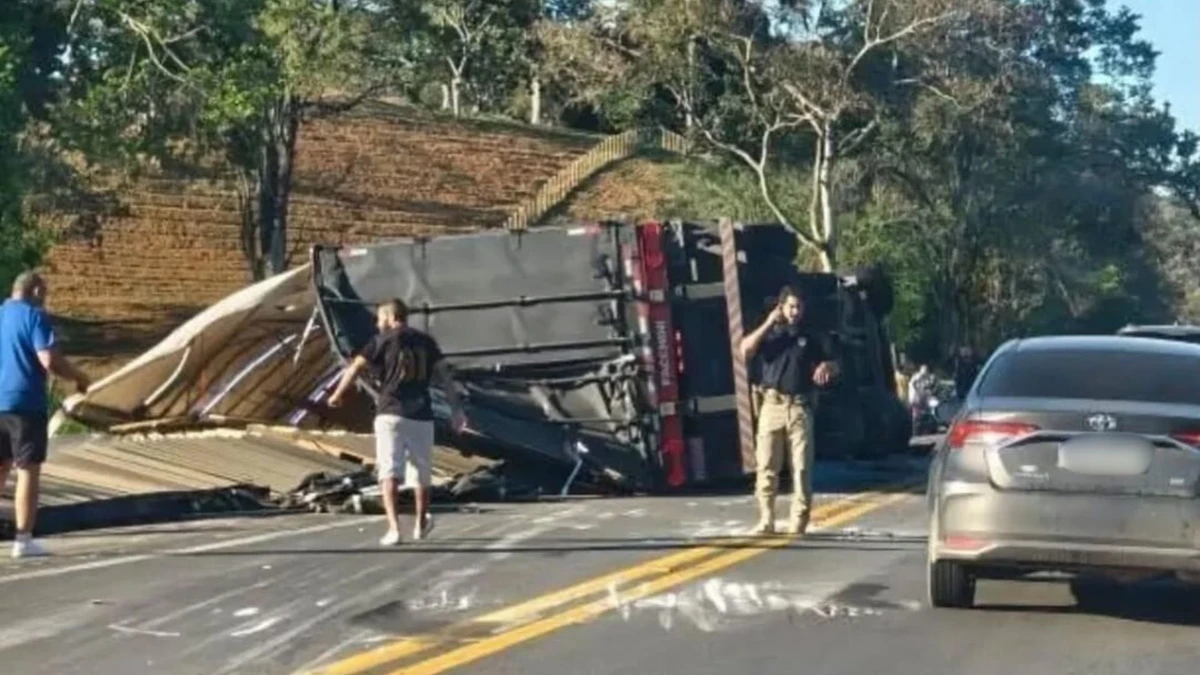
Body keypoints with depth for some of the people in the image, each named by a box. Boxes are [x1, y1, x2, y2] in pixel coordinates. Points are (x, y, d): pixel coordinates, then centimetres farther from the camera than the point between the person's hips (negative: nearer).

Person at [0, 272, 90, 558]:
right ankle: (23, 540, -2)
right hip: (25, 402, -6)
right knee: (28, 470, -1)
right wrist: (79, 377, -3)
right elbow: (49, 360, -17)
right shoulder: (34, 316, -8)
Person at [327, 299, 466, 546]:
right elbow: (445, 375, 6)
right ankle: (421, 524, 33)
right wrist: (456, 409, 6)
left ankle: (394, 528, -20)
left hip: (390, 414, -4)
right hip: (421, 416, 4)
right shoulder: (426, 341, 12)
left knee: (389, 472, -6)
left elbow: (355, 367, 1)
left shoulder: (383, 341, 1)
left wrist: (337, 395, 15)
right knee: (421, 472, 16)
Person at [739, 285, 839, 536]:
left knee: (802, 467, -2)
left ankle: (799, 521, 1)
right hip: (772, 404, 0)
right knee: (766, 465, -4)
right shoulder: (769, 334, 12)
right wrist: (768, 324, -9)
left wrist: (825, 366, -11)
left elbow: (833, 366, 13)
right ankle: (766, 520, -1)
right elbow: (745, 350, -6)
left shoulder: (811, 337, 13)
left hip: (800, 406, 0)